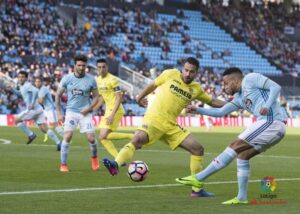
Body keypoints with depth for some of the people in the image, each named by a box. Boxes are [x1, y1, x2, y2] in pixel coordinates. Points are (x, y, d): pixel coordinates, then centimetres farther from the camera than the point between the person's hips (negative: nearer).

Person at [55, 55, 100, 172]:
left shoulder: (91, 79, -3)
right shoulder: (67, 78, -3)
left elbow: (96, 97, 5)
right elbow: (58, 95, 5)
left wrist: (88, 108, -12)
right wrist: (59, 113, 0)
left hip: (85, 113, 0)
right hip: (71, 111, 0)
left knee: (91, 138, -5)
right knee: (67, 137, -14)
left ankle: (94, 157, 26)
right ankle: (63, 164, -2)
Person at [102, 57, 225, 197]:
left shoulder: (196, 89, 10)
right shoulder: (171, 74, 0)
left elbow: (211, 101, 22)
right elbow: (153, 85, 14)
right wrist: (140, 97, 22)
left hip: (171, 125, 5)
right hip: (154, 119, -5)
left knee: (198, 149, -1)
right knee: (138, 139, -35)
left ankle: (197, 190, 7)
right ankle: (115, 165, -52)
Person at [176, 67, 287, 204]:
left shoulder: (250, 79, 2)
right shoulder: (239, 98, 26)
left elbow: (276, 87, -6)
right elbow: (220, 112, 30)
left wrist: (267, 106, -20)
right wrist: (198, 110, 24)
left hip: (270, 122, -9)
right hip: (276, 128, 9)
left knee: (234, 147, -6)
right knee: (242, 155, 13)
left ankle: (199, 178, -3)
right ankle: (241, 198, 14)